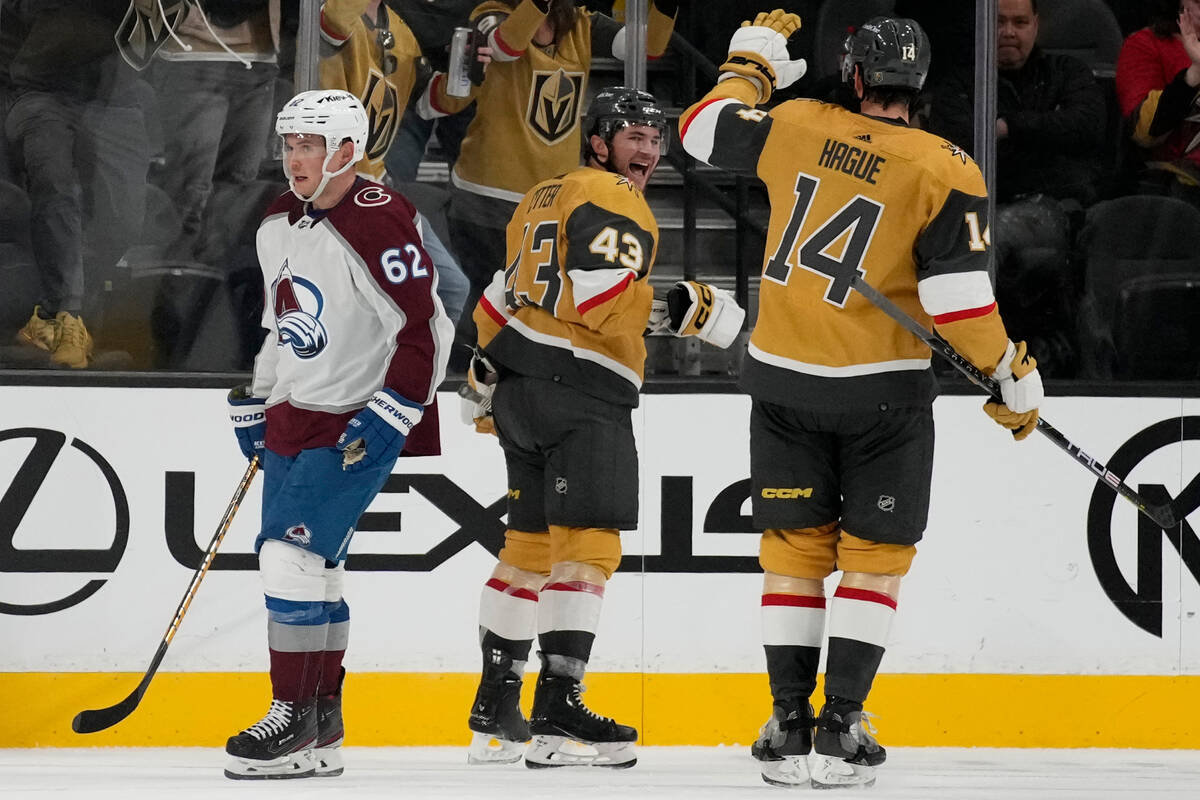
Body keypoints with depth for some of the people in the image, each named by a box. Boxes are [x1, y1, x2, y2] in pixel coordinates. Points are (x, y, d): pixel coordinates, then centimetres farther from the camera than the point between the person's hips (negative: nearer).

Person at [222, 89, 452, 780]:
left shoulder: (378, 226, -18)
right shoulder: (279, 225, 10)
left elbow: (424, 332, -20)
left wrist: (386, 417, -23)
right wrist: (255, 401, 24)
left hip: (357, 424, -9)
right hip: (293, 415, 9)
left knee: (295, 557, -16)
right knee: (305, 568, 10)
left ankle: (299, 718, -11)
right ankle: (321, 728, 16)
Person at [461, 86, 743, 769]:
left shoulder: (543, 200, 23)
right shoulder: (613, 201, -7)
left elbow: (502, 297, 27)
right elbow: (600, 295, -21)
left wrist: (489, 378, 34)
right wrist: (688, 309, -17)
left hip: (520, 395, 10)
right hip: (581, 389, -10)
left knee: (530, 545, 15)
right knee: (587, 546, -12)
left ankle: (495, 711, 17)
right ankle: (556, 712, -20)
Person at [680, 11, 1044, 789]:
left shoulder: (797, 125, -5)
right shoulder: (945, 173, -12)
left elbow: (704, 129, 10)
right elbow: (958, 298, -15)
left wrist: (754, 58, 25)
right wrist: (1015, 373, -2)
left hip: (785, 377, 3)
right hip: (881, 390, -3)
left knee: (794, 547, 12)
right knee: (874, 553, 8)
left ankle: (789, 724, 9)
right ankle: (842, 728, -1)